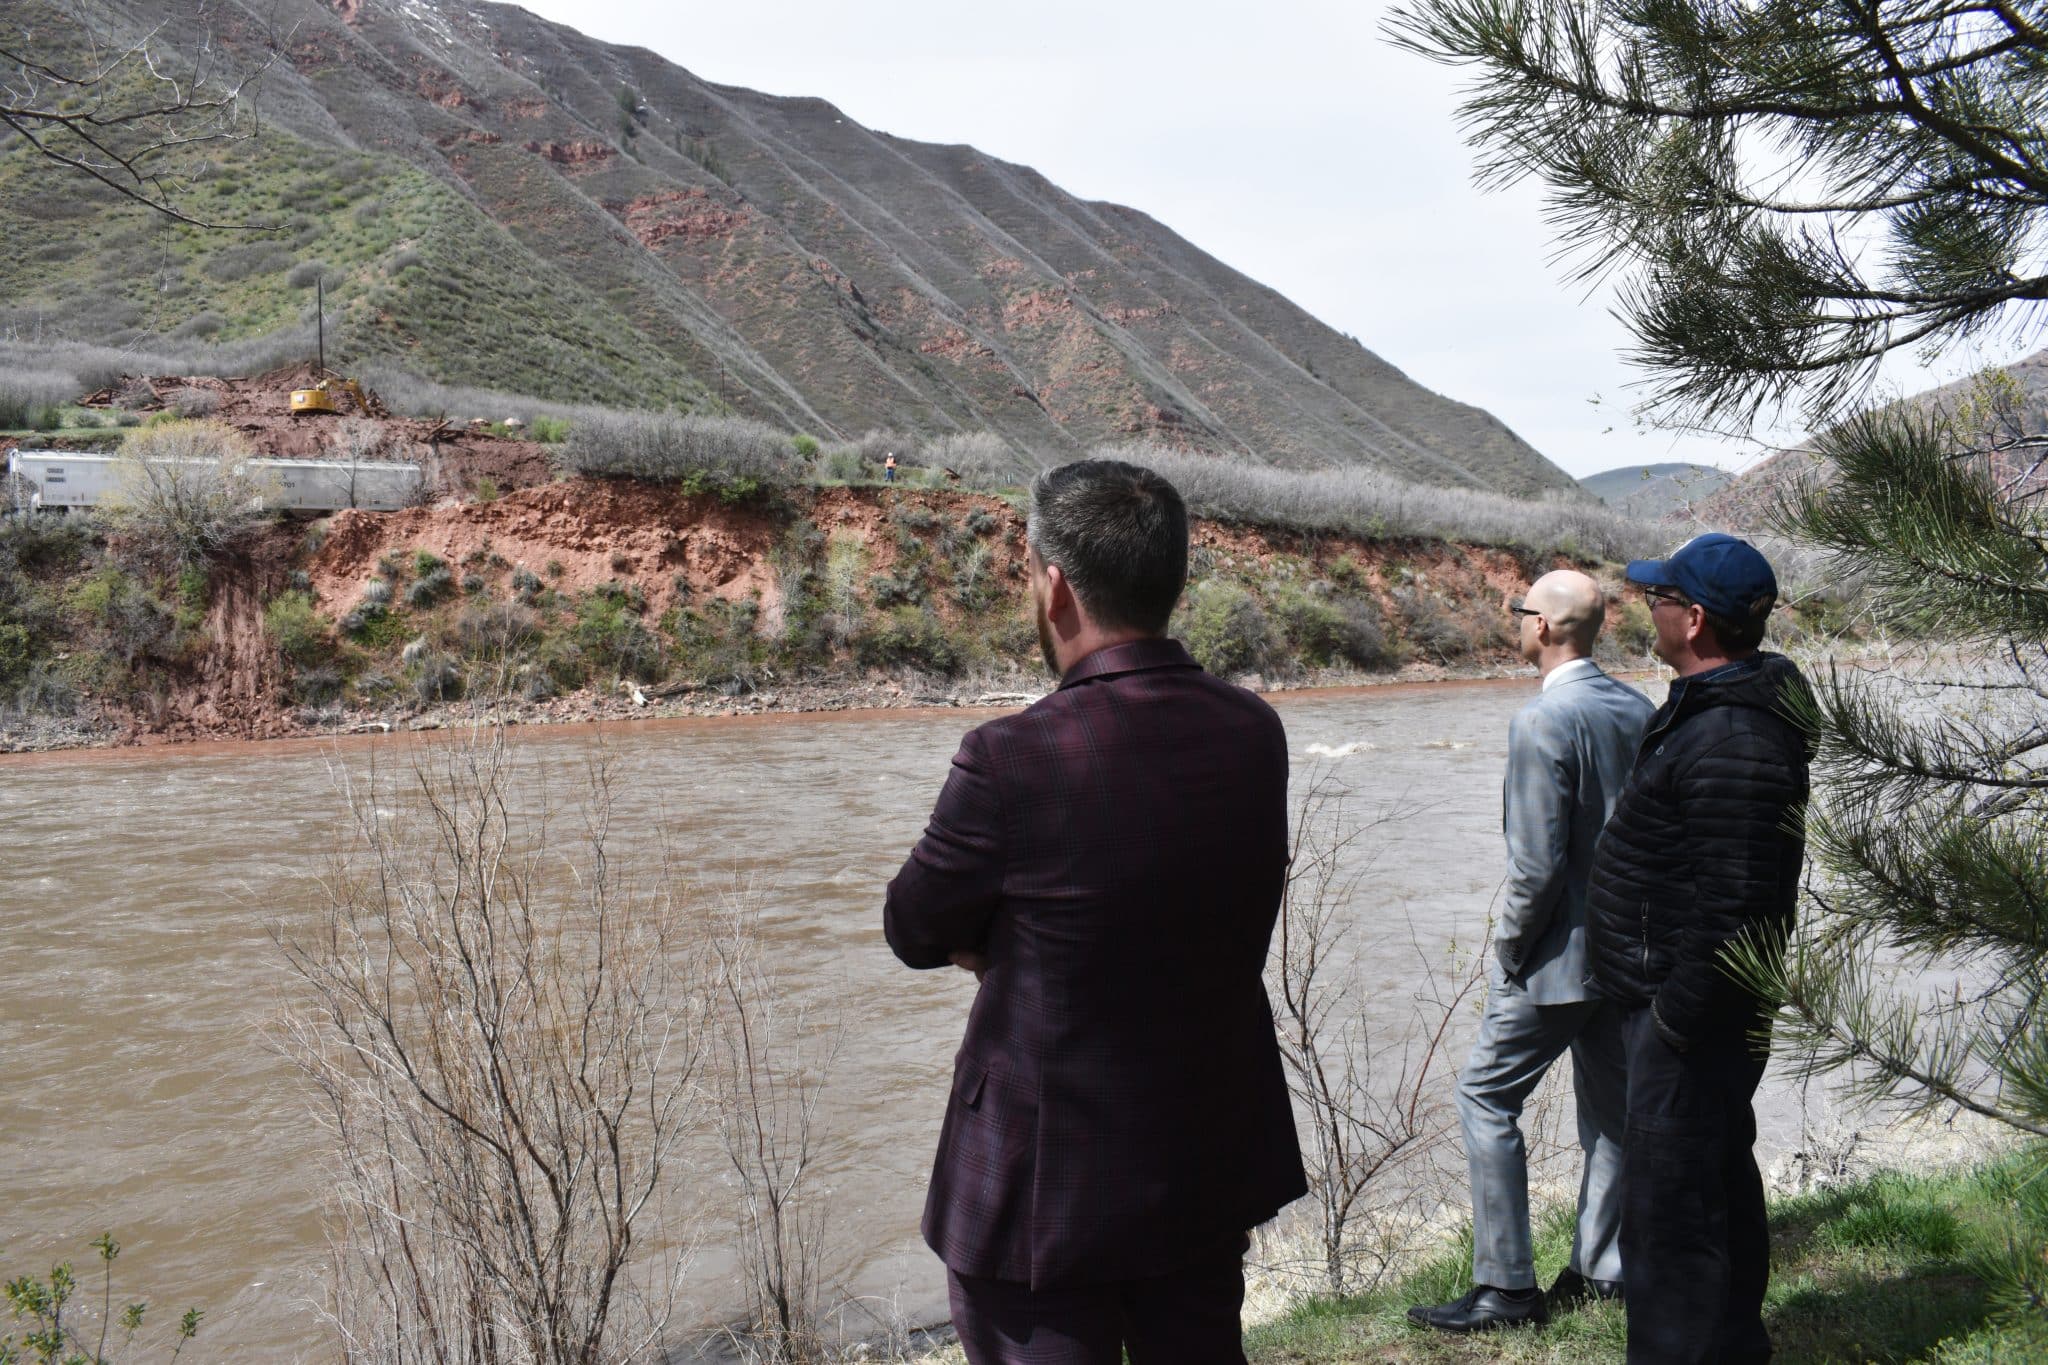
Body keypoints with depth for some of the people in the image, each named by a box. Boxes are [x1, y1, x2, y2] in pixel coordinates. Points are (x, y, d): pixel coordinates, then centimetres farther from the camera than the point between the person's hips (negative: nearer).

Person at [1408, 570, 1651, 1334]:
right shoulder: (1639, 711, 4)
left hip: (1561, 955, -8)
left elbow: (1538, 865, -22)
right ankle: (1601, 1270, 27)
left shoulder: (1541, 723, -20)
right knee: (1610, 1106, 16)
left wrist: (1510, 950, -9)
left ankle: (1506, 1287, 5)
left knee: (1487, 1098, 3)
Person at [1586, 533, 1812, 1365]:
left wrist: (1678, 1016, -22)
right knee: (1719, 1178, 23)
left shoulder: (1731, 740, -25)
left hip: (1691, 1011, -12)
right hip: (1687, 999, 12)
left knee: (1669, 1202, -3)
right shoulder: (1712, 706, 10)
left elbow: (1734, 903, -28)